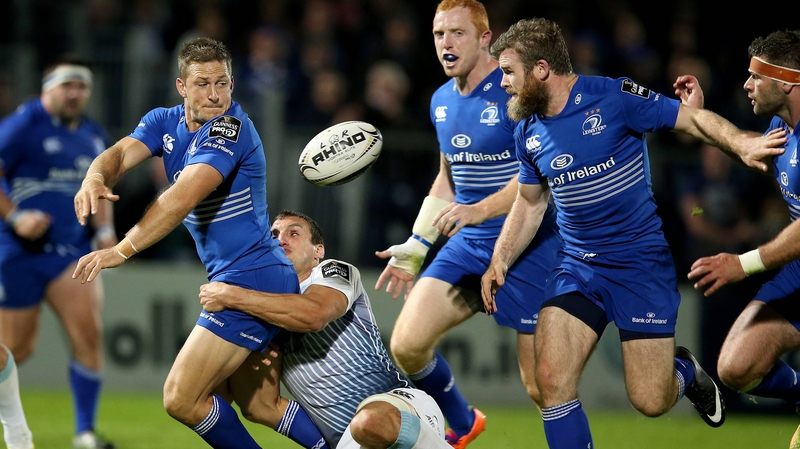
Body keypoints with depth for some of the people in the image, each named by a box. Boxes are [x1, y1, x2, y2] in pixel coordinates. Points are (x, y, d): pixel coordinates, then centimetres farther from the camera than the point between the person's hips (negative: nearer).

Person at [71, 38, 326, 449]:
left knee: (181, 399, -12)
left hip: (251, 276, -10)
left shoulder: (229, 127, -17)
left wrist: (122, 250, -37)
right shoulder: (164, 123, 9)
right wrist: (96, 178, -34)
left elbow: (184, 198, -29)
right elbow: (122, 153, -9)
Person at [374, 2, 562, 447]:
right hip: (468, 245, 6)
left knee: (541, 386, -7)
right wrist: (415, 245, 21)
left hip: (528, 247, -6)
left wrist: (480, 209, -33)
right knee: (407, 345, -8)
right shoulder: (442, 101, 10)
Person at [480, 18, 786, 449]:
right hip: (577, 265, 5)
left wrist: (742, 143, -31)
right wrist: (499, 262, 7)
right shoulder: (528, 133, 4)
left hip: (641, 263, -5)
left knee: (650, 402, -5)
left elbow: (693, 118, -12)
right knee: (551, 377, -15)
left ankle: (684, 371, 30)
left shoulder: (613, 98, -14)